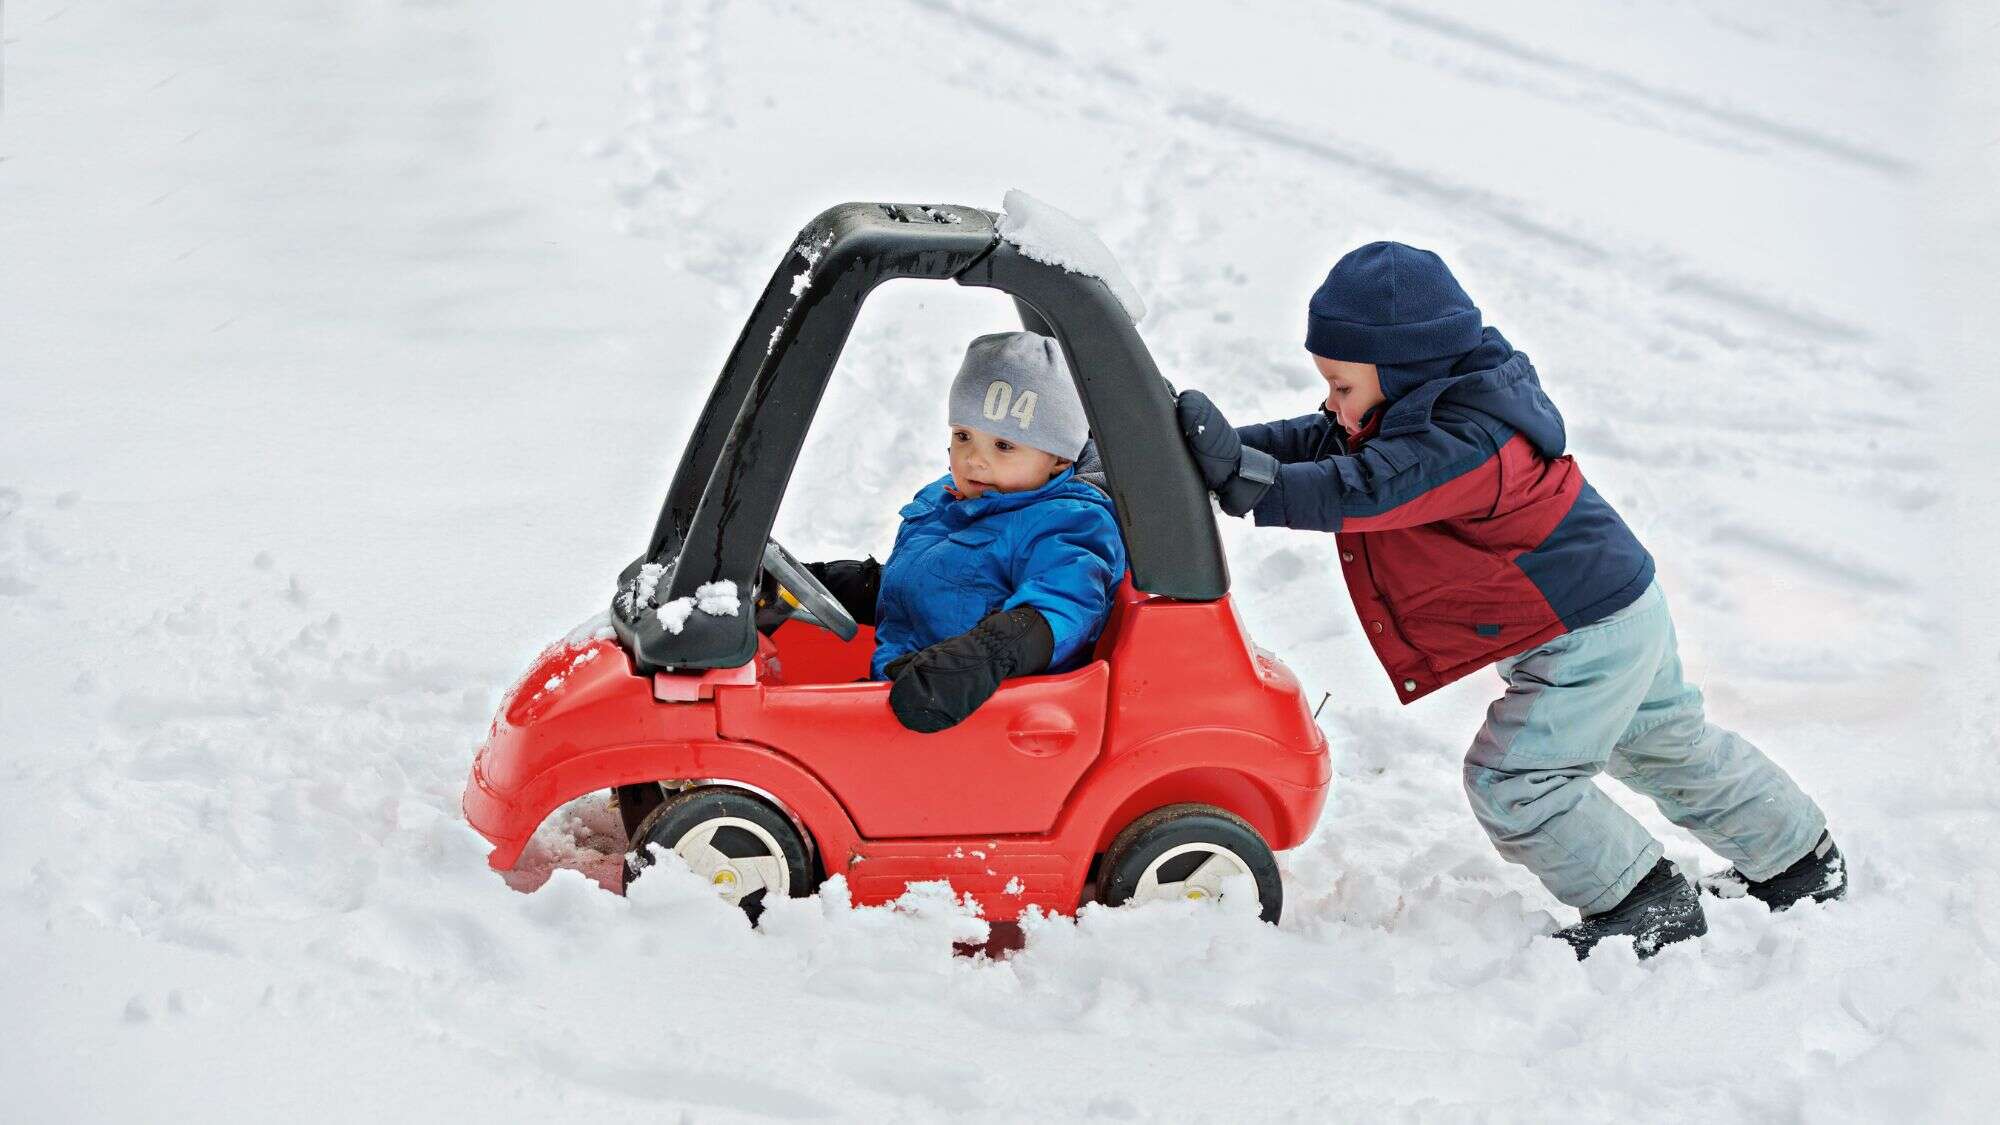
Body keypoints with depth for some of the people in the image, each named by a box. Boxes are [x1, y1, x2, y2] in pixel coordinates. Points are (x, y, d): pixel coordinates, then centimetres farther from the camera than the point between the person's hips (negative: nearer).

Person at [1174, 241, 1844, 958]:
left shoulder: (1471, 444, -31)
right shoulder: (1435, 409, 1)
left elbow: (1365, 491, -42)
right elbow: (1316, 442, 3)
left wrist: (1246, 480, -48)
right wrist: (1231, 447, -11)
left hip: (1590, 636, -11)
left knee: (1512, 779, -10)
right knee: (1671, 748, 26)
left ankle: (1647, 906, 2)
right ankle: (1801, 860, 43)